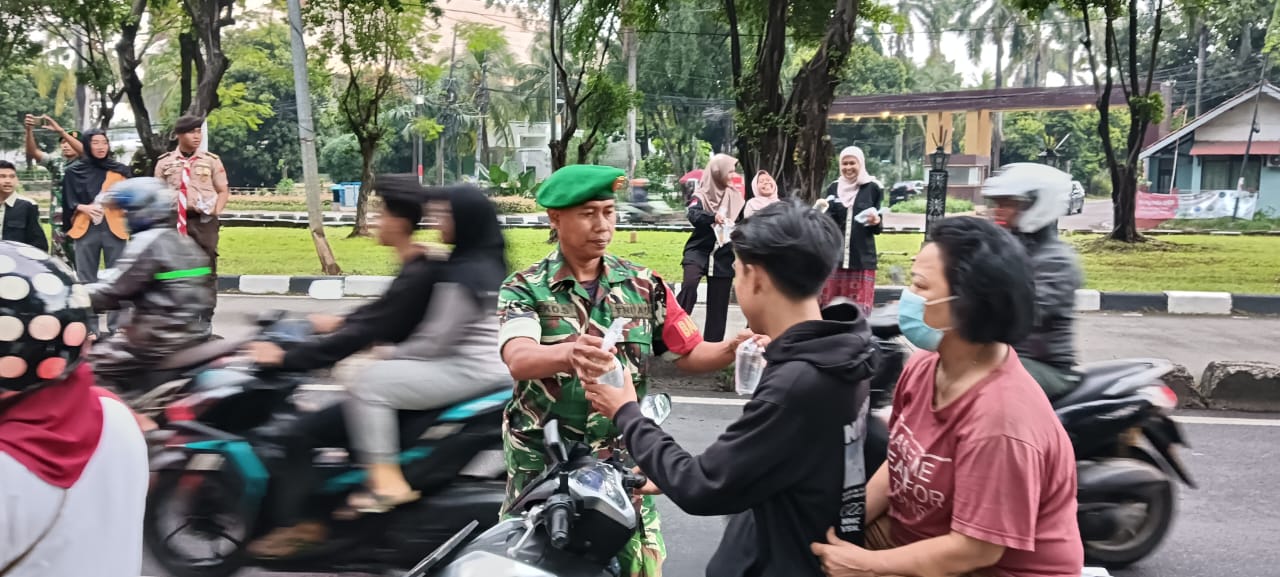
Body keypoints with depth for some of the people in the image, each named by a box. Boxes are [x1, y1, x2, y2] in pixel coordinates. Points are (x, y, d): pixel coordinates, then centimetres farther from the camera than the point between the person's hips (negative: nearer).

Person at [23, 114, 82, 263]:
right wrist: (29, 130, -20)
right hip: (59, 221, 4)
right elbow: (32, 152, -2)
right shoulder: (55, 162, 11)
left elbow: (85, 151, -20)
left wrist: (60, 130, -27)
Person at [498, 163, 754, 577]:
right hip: (541, 466, -1)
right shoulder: (524, 289, -7)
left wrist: (732, 349, -17)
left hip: (623, 463, 2)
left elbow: (689, 353, 5)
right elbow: (518, 359, -26)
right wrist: (568, 353, -48)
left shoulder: (644, 286, 3)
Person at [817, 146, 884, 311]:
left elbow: (878, 228, 2)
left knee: (859, 308, -3)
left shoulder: (872, 188, 0)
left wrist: (876, 223, -20)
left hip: (862, 257, -3)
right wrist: (823, 211, -7)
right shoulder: (833, 188, 9)